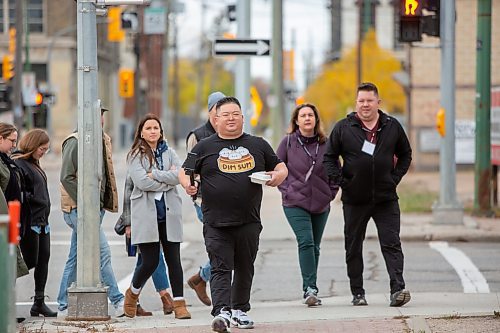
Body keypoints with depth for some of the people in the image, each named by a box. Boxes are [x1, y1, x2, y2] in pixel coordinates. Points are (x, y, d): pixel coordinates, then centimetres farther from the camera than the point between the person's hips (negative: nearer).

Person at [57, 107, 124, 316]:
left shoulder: (104, 141, 14)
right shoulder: (75, 142, -11)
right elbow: (67, 177, -15)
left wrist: (106, 203, 12)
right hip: (79, 209, -8)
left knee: (76, 257, 11)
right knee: (102, 252, -11)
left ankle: (64, 305, 17)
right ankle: (117, 301, -9)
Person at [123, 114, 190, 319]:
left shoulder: (169, 153, 11)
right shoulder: (135, 155, 1)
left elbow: (180, 175, -5)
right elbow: (141, 182, -12)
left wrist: (155, 174, -11)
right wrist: (168, 180, -7)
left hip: (169, 214, 3)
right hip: (146, 213, -3)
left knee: (173, 260, -1)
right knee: (150, 261, -3)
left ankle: (179, 304, 3)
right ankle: (133, 293, 24)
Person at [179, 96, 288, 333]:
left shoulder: (258, 145, 12)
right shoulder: (204, 147, 7)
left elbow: (281, 167, 19)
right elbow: (185, 172, 8)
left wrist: (277, 176, -4)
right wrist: (187, 184, -14)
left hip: (249, 222, 3)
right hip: (216, 222, -3)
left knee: (245, 268, 11)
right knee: (220, 268, -12)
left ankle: (240, 309, 24)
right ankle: (221, 311, -22)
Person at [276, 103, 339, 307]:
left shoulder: (325, 144, 2)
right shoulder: (288, 142, -1)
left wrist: (331, 192, 5)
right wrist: (286, 189, -2)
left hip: (321, 205, 3)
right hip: (295, 204, -3)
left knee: (314, 247, 9)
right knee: (306, 242, -17)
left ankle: (310, 290, 18)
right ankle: (310, 289, -20)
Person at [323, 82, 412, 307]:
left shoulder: (392, 126, 5)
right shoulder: (343, 128, 0)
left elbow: (405, 155, 18)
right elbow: (329, 157, 6)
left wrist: (395, 177, 5)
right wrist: (340, 181, -8)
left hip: (386, 198, 0)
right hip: (354, 199, 0)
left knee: (391, 244, -9)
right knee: (353, 247, 6)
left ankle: (398, 289, -14)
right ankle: (357, 293, 14)